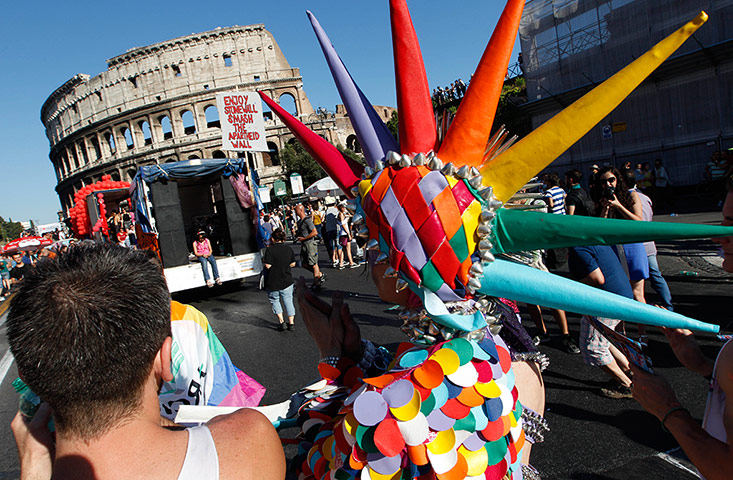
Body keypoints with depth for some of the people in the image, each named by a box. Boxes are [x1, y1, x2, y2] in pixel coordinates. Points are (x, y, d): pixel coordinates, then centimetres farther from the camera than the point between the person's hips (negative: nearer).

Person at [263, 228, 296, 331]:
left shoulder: (269, 249, -13)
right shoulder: (289, 249, 0)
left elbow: (268, 266, -18)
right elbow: (293, 264, 5)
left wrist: (263, 260, 2)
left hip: (273, 282, -3)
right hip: (287, 281, 3)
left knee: (274, 300, 15)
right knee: (288, 300, 13)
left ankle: (281, 321, 5)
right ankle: (291, 323, 13)